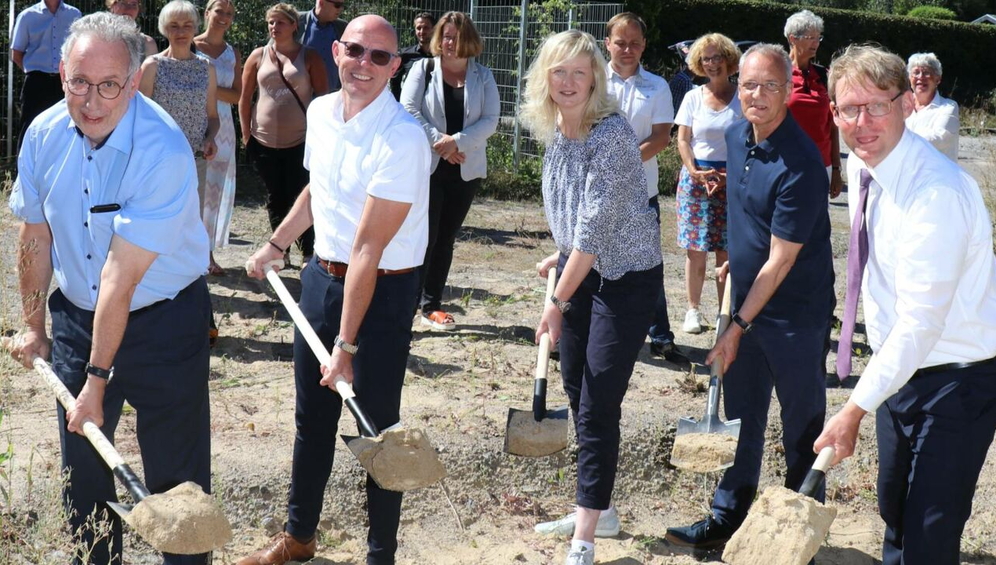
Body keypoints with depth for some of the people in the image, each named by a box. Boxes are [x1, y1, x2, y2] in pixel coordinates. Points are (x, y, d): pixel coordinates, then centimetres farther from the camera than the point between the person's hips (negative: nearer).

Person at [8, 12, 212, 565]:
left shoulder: (163, 151, -27)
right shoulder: (45, 134, -8)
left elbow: (121, 278, -27)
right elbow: (36, 238, 7)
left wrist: (97, 381, -23)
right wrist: (33, 326, 13)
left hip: (164, 319, -5)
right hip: (77, 315, 5)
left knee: (175, 472, 0)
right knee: (80, 458, 14)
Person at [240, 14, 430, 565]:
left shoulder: (400, 138, -24)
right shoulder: (320, 112, 0)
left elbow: (368, 249, -26)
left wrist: (345, 345, -25)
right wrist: (274, 245, 27)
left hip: (382, 291, -7)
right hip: (321, 273, 7)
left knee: (378, 431, 2)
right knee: (311, 417, 19)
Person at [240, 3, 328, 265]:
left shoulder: (309, 57, -1)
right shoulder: (258, 56, 5)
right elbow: (245, 98, 8)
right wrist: (246, 134, 5)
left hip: (300, 141, -3)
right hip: (264, 142, 3)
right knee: (275, 198, 12)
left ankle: (308, 253, 6)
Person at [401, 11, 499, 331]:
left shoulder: (482, 76, 5)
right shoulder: (423, 69, 0)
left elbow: (491, 120, -4)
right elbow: (409, 109, -9)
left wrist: (457, 141, -17)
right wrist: (439, 141, -17)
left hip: (466, 170, 3)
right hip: (426, 166, -3)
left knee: (446, 238, 10)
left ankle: (431, 306, 18)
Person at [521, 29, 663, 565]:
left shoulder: (611, 135, -24)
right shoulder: (554, 130, 0)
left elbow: (596, 225, -25)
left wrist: (557, 301, -21)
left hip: (625, 277, -8)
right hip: (579, 268, 8)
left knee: (598, 407, -7)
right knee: (577, 393, 15)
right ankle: (599, 509, 32)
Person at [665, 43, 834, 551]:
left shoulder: (800, 165, -23)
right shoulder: (738, 137, 2)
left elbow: (781, 261, -22)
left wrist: (739, 326, -18)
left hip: (794, 313, -7)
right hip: (747, 300, 8)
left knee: (801, 425, 7)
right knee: (741, 418, 15)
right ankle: (727, 520, 25)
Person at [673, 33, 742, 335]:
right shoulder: (694, 97, 8)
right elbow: (683, 140, 6)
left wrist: (733, 174, -12)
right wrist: (695, 172, -8)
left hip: (732, 179, -1)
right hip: (695, 176, 1)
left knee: (727, 250, 0)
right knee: (695, 247, 1)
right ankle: (693, 310, 9)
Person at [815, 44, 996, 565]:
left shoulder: (938, 193, -28)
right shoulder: (860, 167, 0)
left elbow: (920, 325, -30)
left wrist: (855, 411, -28)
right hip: (898, 367, 8)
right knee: (894, 515, 22)